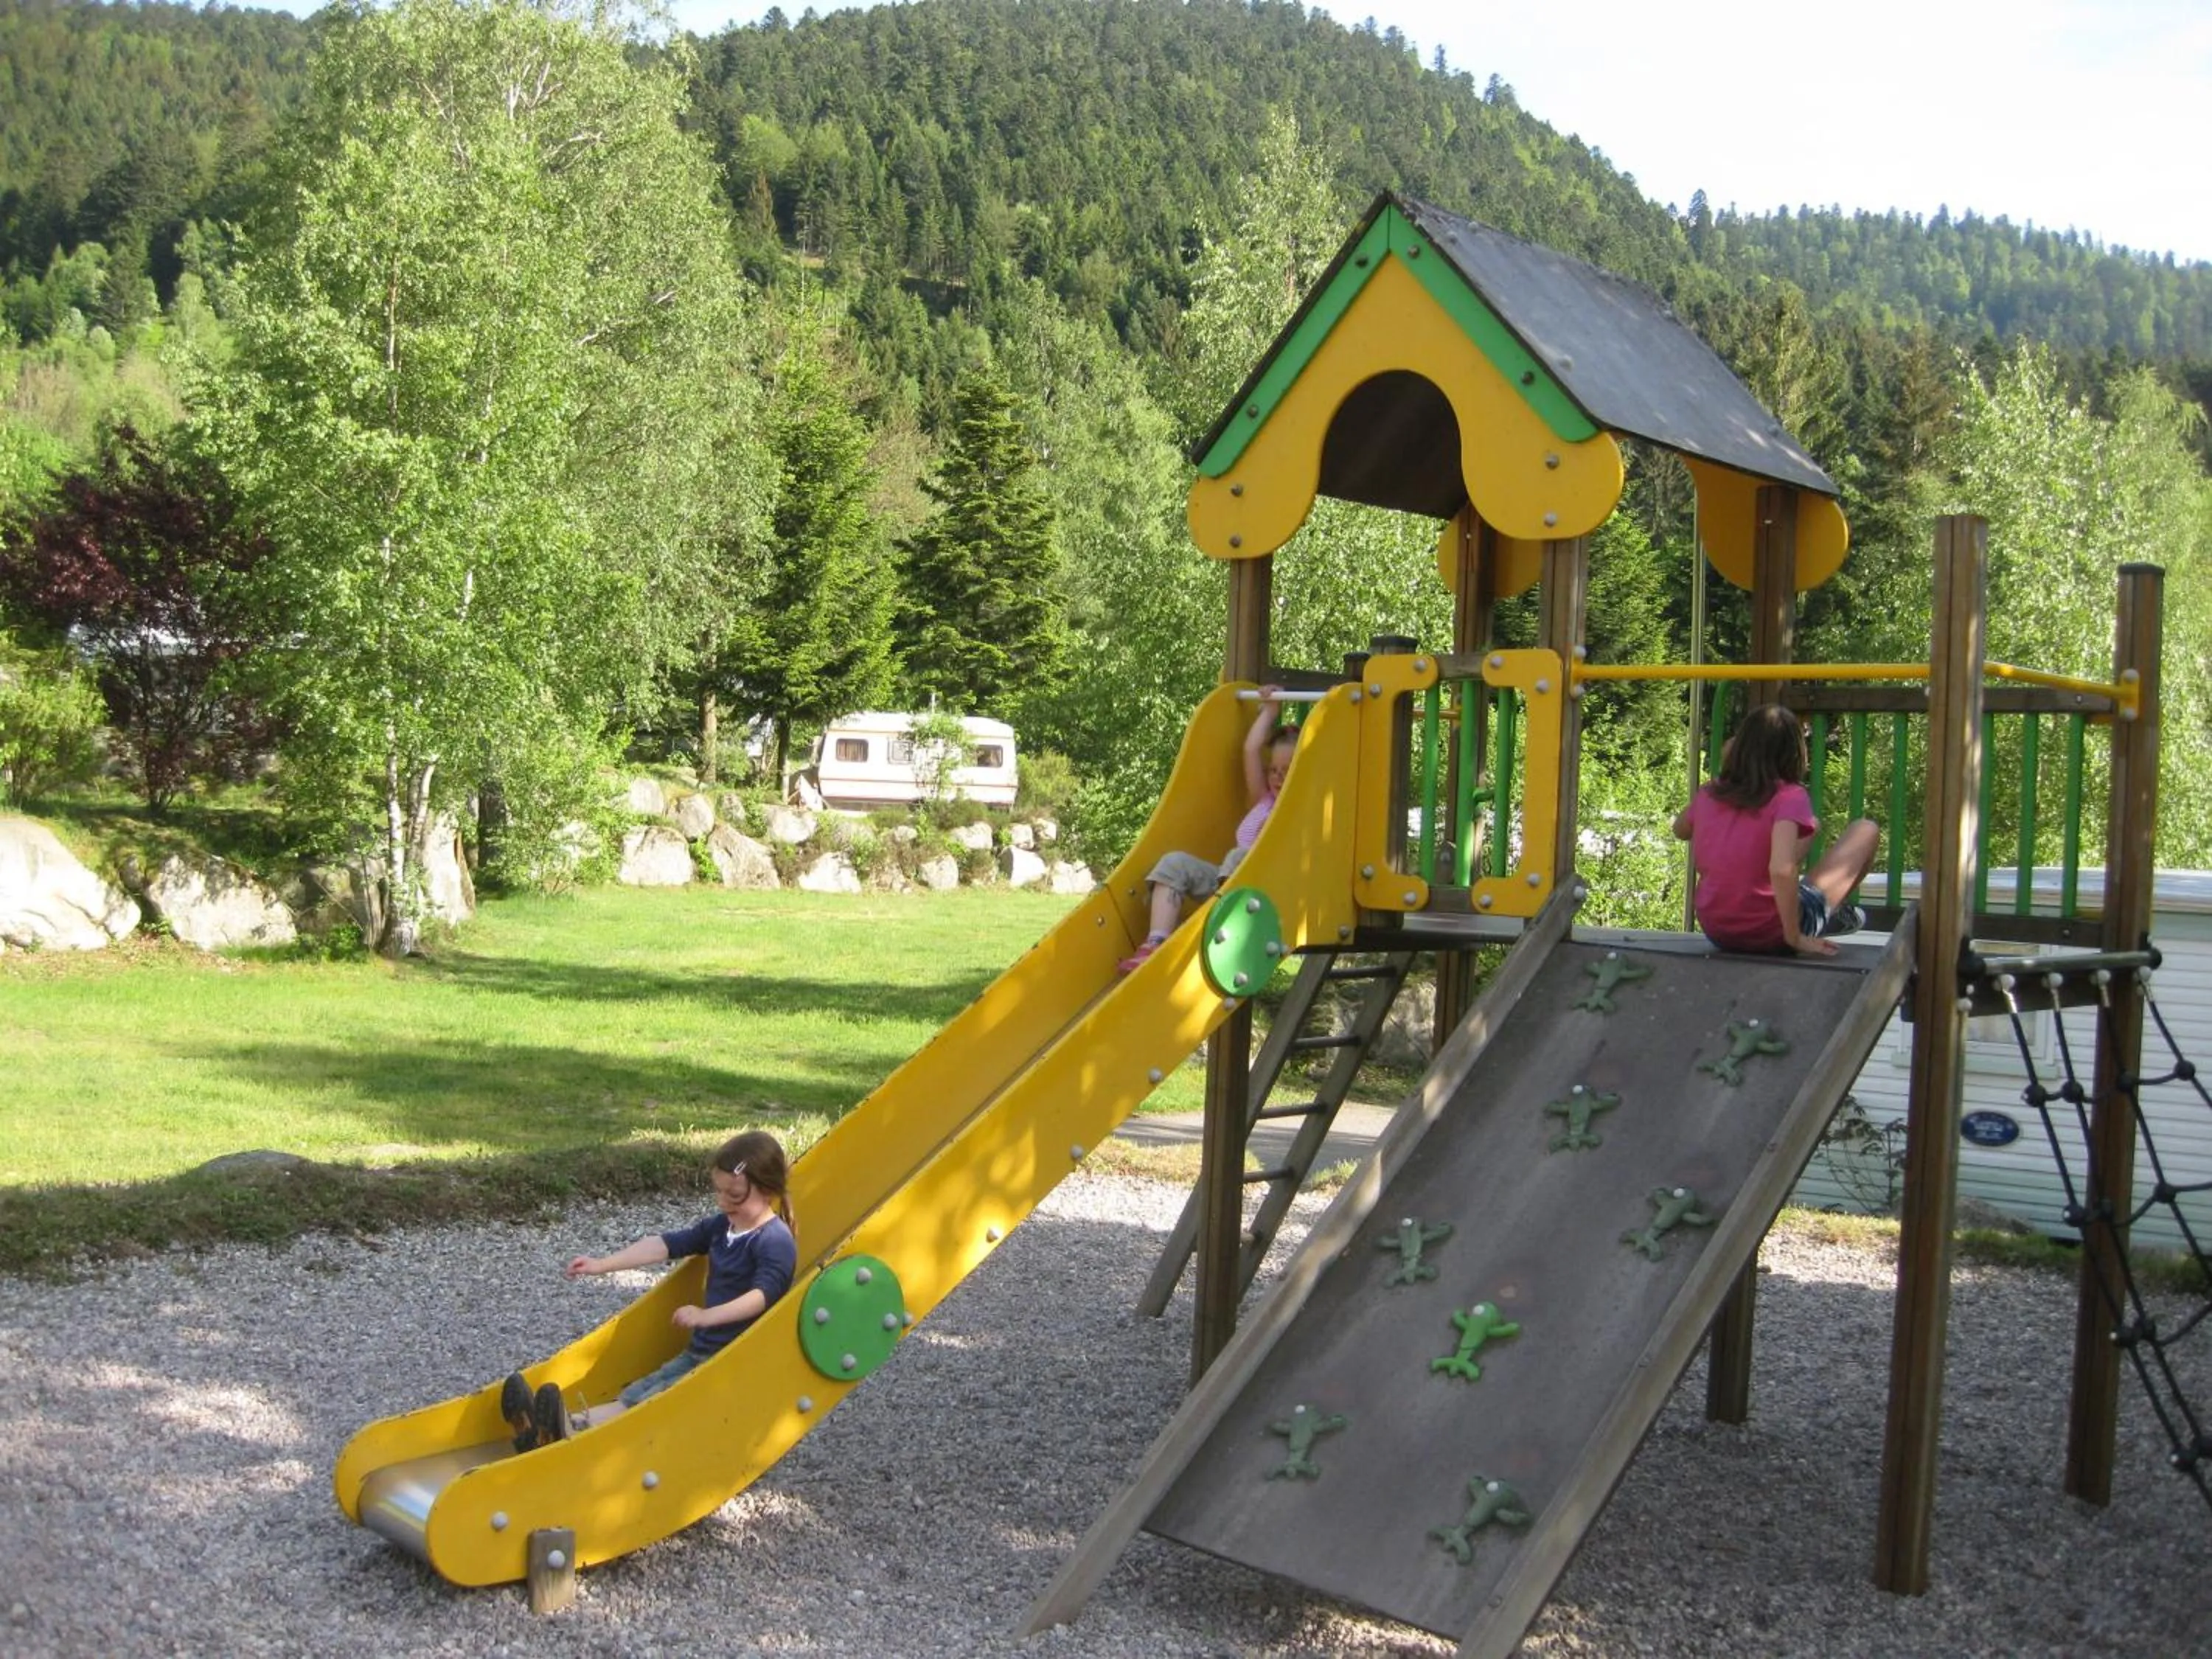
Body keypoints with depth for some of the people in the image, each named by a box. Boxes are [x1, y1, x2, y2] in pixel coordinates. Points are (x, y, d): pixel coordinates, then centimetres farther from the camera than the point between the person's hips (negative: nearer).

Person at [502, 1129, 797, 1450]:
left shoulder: (776, 1242, -15)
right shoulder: (720, 1226, 11)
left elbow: (763, 1294, -30)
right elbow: (666, 1245, 7)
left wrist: (706, 1316, -41)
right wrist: (603, 1264, 1)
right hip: (701, 1351, 8)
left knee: (657, 1400, -25)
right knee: (634, 1394, -11)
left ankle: (574, 1429, -42)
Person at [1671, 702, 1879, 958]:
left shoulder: (1709, 794, -3)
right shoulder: (1790, 797, -18)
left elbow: (1680, 831, 19)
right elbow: (1781, 869, -33)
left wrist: (1724, 769, 14)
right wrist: (1795, 938, -21)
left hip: (1716, 933, 6)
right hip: (1770, 936, -5)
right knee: (1866, 829, 11)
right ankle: (1837, 913, 33)